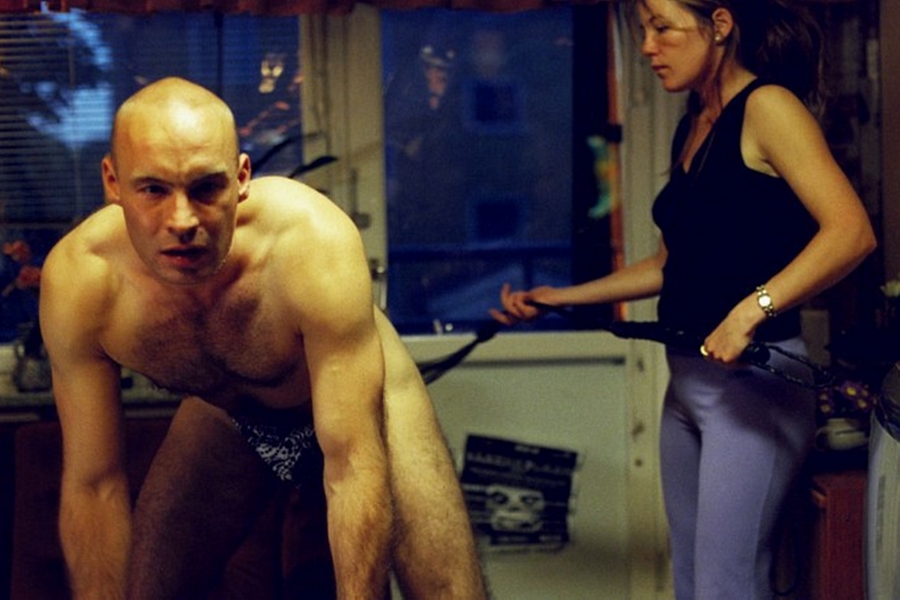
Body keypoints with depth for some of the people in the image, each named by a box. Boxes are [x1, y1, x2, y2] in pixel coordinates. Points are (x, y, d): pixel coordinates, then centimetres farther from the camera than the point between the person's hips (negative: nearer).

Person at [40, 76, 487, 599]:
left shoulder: (315, 244, -39)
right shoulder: (76, 278, -30)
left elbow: (353, 466, -38)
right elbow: (94, 486, -21)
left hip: (355, 403, -2)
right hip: (226, 418, 3)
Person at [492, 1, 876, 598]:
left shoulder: (766, 107, -10)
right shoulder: (692, 129, 15)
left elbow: (851, 231, -21)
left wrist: (750, 310, -29)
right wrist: (562, 297, 21)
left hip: (753, 377, -9)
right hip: (688, 379, 9)